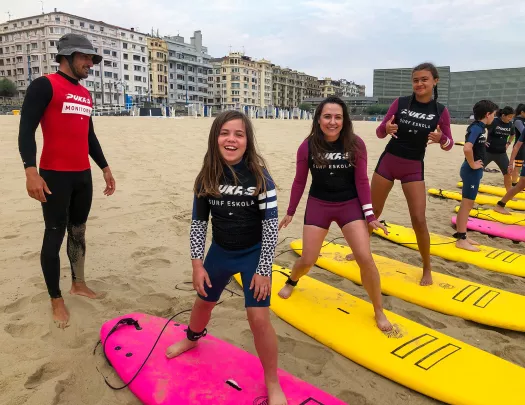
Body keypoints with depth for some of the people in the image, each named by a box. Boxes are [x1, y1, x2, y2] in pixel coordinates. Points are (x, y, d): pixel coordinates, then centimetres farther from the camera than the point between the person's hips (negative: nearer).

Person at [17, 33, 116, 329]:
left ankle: (78, 283, 28)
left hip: (83, 175, 7)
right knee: (55, 235, 0)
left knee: (79, 231, 14)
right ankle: (56, 299, 11)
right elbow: (26, 130, -14)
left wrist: (105, 168, 19)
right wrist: (31, 171, -25)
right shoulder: (45, 86, -7)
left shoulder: (86, 95, 15)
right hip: (55, 175, -7)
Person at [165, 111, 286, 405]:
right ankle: (192, 339, 59)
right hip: (220, 251, 4)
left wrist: (264, 270, -17)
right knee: (204, 301, 24)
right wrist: (197, 264, -4)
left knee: (259, 318, -11)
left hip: (254, 254, -4)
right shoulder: (207, 178, -10)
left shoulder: (259, 176, -19)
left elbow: (270, 226, -16)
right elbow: (199, 223, -1)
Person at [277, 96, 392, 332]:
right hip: (318, 205, 0)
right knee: (307, 260, 3)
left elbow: (361, 181, -5)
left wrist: (369, 214, -7)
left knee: (365, 258, -10)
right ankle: (291, 282, 40)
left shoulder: (355, 144, -10)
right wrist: (290, 212, 6)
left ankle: (378, 311, 11)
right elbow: (300, 181, 0)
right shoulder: (308, 146, -10)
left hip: (350, 205, 0)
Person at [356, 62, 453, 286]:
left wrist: (441, 138, -22)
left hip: (414, 168, -1)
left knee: (419, 220, -5)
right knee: (373, 211, 11)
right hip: (388, 161, 1)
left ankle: (427, 268, 14)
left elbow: (448, 144, 1)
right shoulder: (400, 103, -4)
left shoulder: (440, 111, -4)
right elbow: (380, 132, -2)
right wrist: (386, 128, -25)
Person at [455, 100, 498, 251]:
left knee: (467, 204, 15)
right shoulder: (477, 127, -18)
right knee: (466, 204, -4)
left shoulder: (478, 127, 10)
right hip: (472, 171, -9)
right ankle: (461, 239, 3)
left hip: (474, 171, 9)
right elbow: (467, 148, -35)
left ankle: (461, 235, 24)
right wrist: (473, 165, -21)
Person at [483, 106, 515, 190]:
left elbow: (512, 135, 22)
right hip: (488, 151, -5)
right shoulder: (494, 121, -15)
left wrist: (508, 143, 9)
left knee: (508, 173, 5)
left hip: (501, 153, 5)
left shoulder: (510, 124, 3)